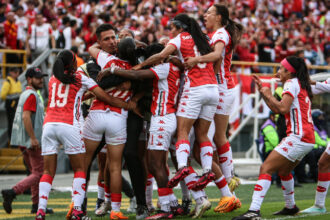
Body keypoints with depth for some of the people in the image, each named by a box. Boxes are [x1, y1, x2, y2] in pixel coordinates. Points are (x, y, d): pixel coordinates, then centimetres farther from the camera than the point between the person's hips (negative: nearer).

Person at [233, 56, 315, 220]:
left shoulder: (292, 83, -3)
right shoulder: (301, 86, 25)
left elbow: (282, 108, -18)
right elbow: (276, 110, 29)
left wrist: (269, 95, -3)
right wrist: (262, 91, 26)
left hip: (298, 137, -10)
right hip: (308, 140, 10)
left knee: (266, 168, -16)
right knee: (283, 170, 29)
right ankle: (290, 207, 39)